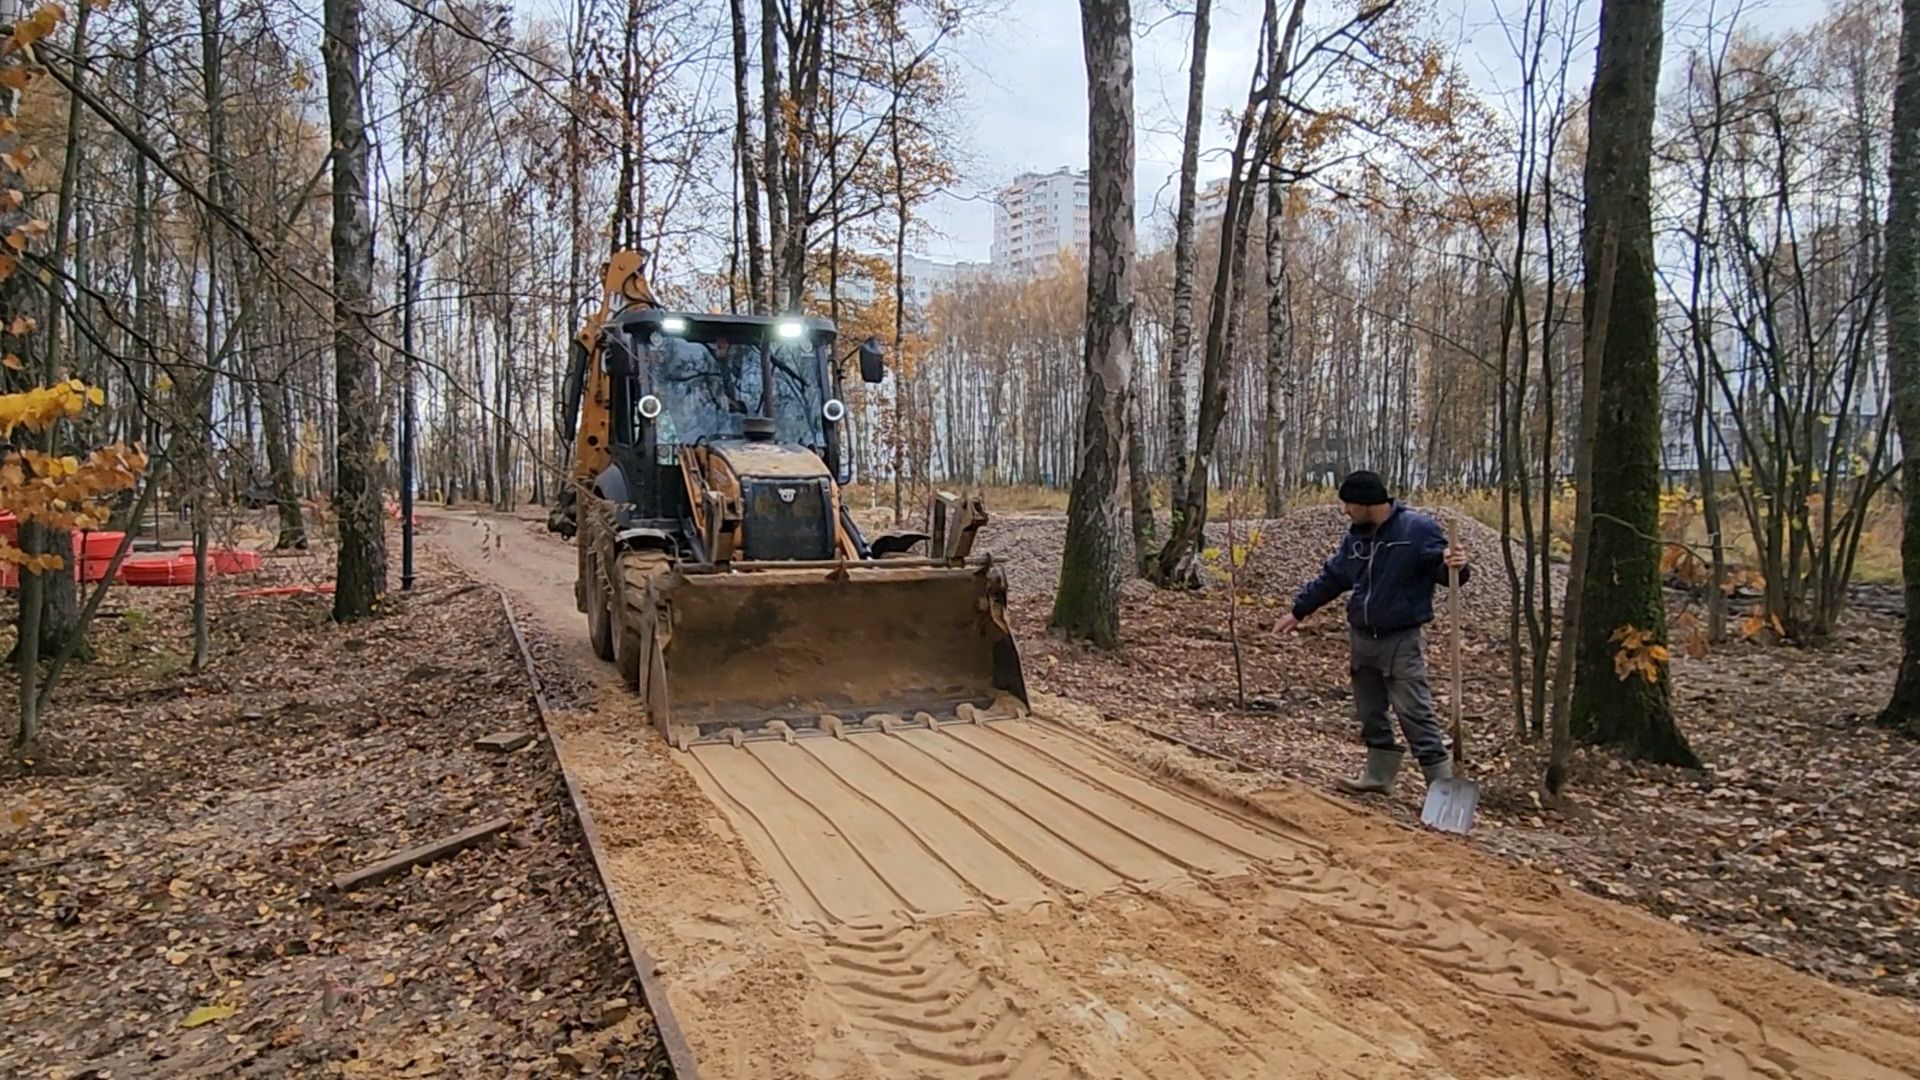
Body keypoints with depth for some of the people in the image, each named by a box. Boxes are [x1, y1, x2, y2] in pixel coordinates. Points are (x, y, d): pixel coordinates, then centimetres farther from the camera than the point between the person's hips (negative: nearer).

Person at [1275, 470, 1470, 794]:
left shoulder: (1418, 529, -13)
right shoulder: (1356, 537, 7)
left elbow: (1441, 568, -13)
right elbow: (1331, 578, 17)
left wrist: (1455, 566, -37)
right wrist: (1299, 610, 21)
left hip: (1401, 642, -7)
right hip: (1361, 639, 7)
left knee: (1416, 715, -7)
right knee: (1370, 714, 16)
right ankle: (1379, 774, 31)